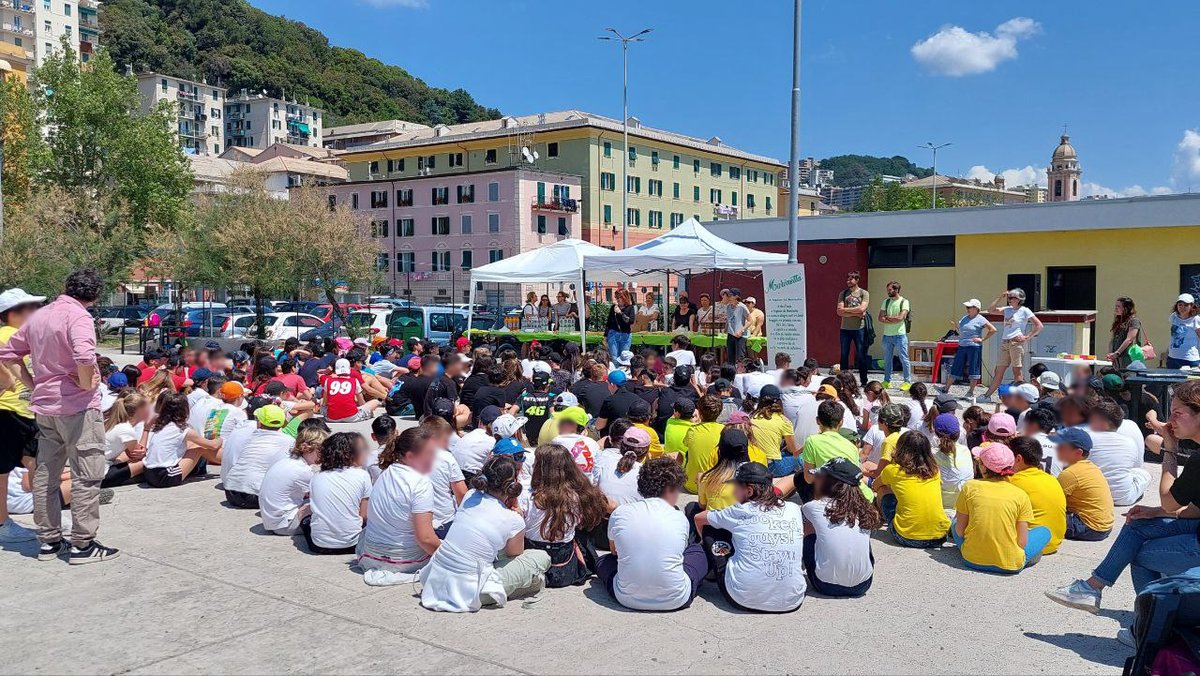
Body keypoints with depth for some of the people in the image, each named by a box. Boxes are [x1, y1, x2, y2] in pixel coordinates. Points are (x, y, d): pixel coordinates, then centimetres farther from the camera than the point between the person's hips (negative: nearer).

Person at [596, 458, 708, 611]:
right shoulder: (680, 518, -4)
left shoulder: (619, 513, -2)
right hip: (675, 600, 0)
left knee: (603, 561, 30)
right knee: (697, 551, 26)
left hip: (628, 599, 1)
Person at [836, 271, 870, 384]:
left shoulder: (864, 293, 1)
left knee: (861, 355, 2)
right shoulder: (843, 294, 7)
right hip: (845, 329, 2)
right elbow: (839, 312, -3)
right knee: (844, 355, 5)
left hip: (859, 329, -2)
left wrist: (845, 309, -8)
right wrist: (856, 313, -11)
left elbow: (862, 308, -15)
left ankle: (864, 381, 10)